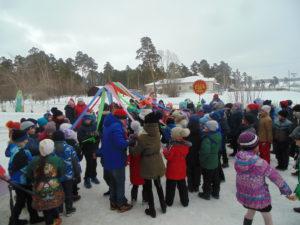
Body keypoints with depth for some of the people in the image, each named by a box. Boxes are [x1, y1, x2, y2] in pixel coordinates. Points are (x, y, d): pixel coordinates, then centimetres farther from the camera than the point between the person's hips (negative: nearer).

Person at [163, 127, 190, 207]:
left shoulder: (173, 145, -25)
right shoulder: (186, 145, -3)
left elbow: (168, 156, -20)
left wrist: (165, 150, -5)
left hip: (172, 170, -6)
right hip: (182, 170, 6)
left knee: (170, 186, 10)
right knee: (182, 186, 19)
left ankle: (169, 201, 22)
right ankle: (185, 201, 30)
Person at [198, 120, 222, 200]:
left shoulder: (207, 139, -30)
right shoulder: (218, 135, -4)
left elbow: (205, 151, -32)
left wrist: (201, 159, -17)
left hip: (207, 163, -8)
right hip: (215, 161, 8)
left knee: (207, 180, 10)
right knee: (216, 178, 20)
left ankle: (206, 194, 26)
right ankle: (216, 193, 36)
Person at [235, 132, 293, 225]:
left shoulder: (238, 157, -17)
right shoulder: (259, 162, -29)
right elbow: (275, 176, -14)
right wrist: (286, 189, -2)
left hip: (243, 194, 4)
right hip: (258, 197, -4)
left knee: (251, 211, 32)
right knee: (267, 216, 24)